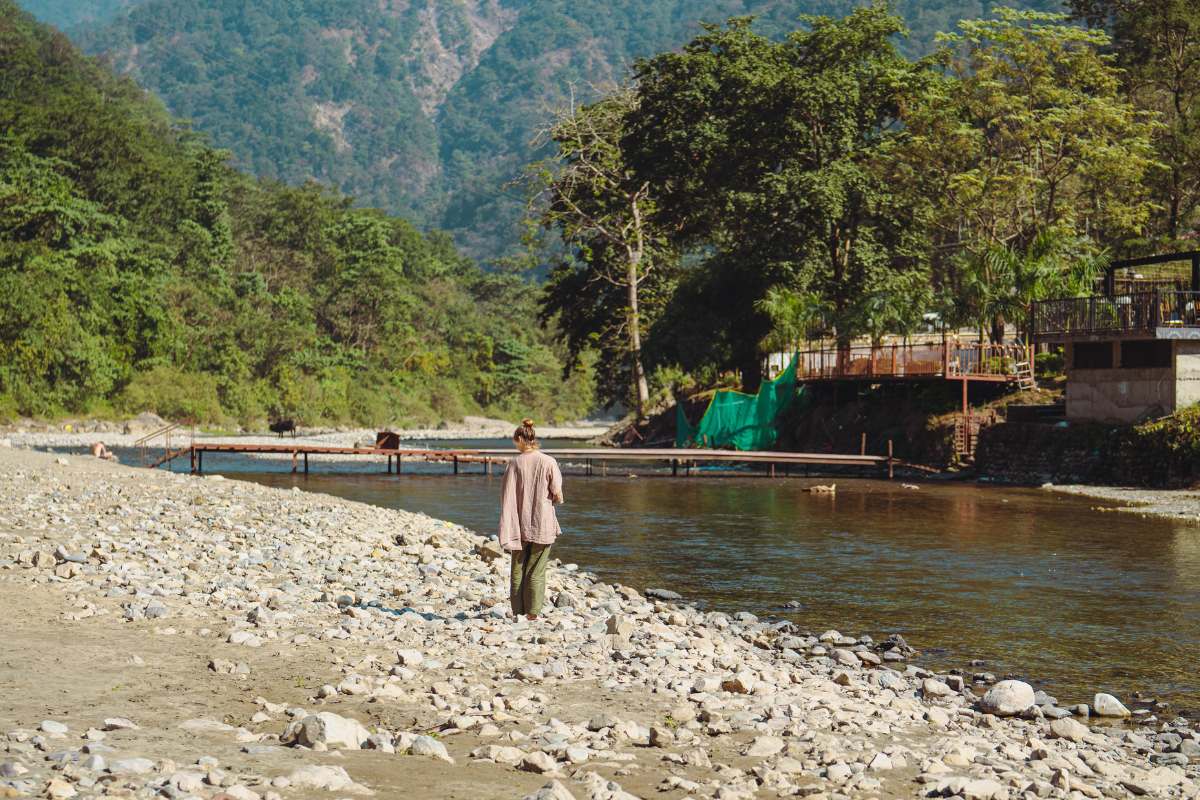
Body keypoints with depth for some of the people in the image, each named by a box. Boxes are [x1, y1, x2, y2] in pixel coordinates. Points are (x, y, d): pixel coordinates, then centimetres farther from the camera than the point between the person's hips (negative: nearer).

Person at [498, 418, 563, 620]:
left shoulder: (514, 464, -6)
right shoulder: (548, 462, -8)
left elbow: (507, 498, -6)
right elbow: (557, 495, -8)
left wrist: (507, 530, -1)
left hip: (520, 525, 1)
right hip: (543, 524, -1)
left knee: (518, 569, 11)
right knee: (536, 571, 5)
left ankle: (518, 611, 13)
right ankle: (532, 612, 3)